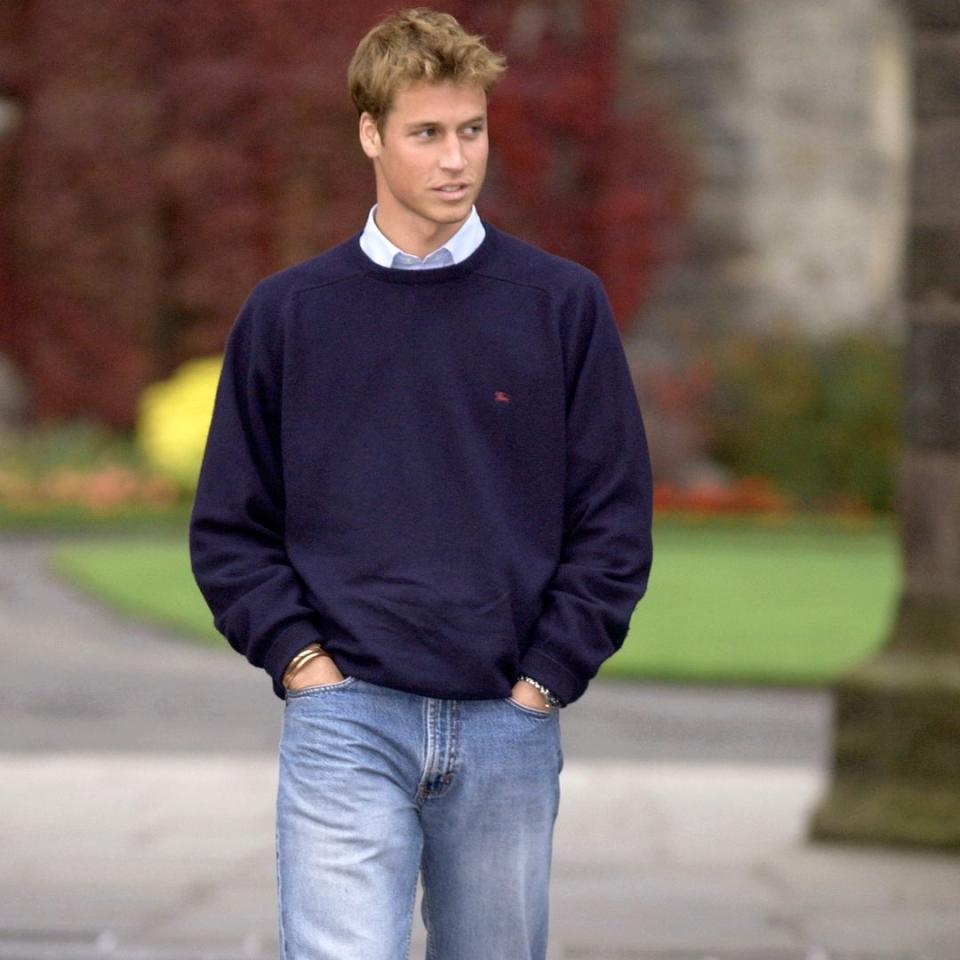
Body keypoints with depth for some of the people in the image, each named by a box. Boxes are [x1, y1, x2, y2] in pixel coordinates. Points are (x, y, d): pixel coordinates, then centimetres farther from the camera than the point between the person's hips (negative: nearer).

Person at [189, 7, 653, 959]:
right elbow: (230, 526, 9)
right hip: (344, 722, -1)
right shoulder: (287, 313, 5)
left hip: (509, 728, 1)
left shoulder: (563, 305, 4)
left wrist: (547, 677, -2)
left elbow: (614, 522, 5)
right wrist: (295, 654, -3)